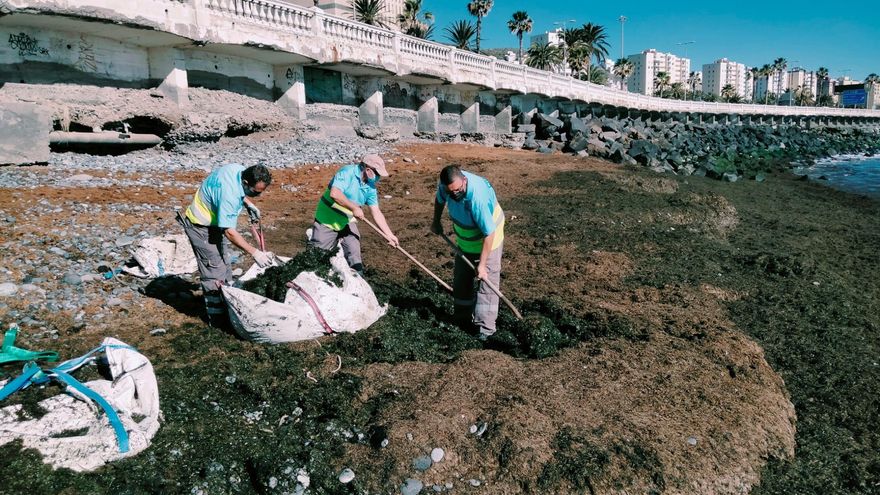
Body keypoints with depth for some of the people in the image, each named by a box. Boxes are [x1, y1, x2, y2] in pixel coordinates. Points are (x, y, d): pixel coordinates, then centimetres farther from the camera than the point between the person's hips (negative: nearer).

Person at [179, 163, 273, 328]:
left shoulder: (239, 169, -12)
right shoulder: (228, 195, -37)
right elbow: (229, 232, -33)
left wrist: (248, 204, -1)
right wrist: (255, 253, -32)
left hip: (214, 223, 10)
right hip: (201, 227, -10)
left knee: (224, 264, 17)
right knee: (214, 271, -6)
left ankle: (229, 306, 31)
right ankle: (218, 319, 5)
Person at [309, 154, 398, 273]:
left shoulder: (370, 187, -2)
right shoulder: (347, 172, -21)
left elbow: (376, 212, -2)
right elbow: (335, 193, -34)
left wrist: (389, 235, -8)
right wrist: (354, 208, -31)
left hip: (347, 222, 5)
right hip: (327, 220, -5)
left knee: (354, 253, 0)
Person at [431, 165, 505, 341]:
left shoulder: (478, 197, -40)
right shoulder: (446, 184, -22)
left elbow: (489, 233, -34)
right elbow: (439, 199, 6)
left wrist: (482, 264, -29)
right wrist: (436, 221, 11)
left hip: (487, 240, -6)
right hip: (464, 240, 7)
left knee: (488, 280, -7)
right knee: (460, 278, 14)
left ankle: (485, 326, 0)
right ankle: (463, 318, 31)